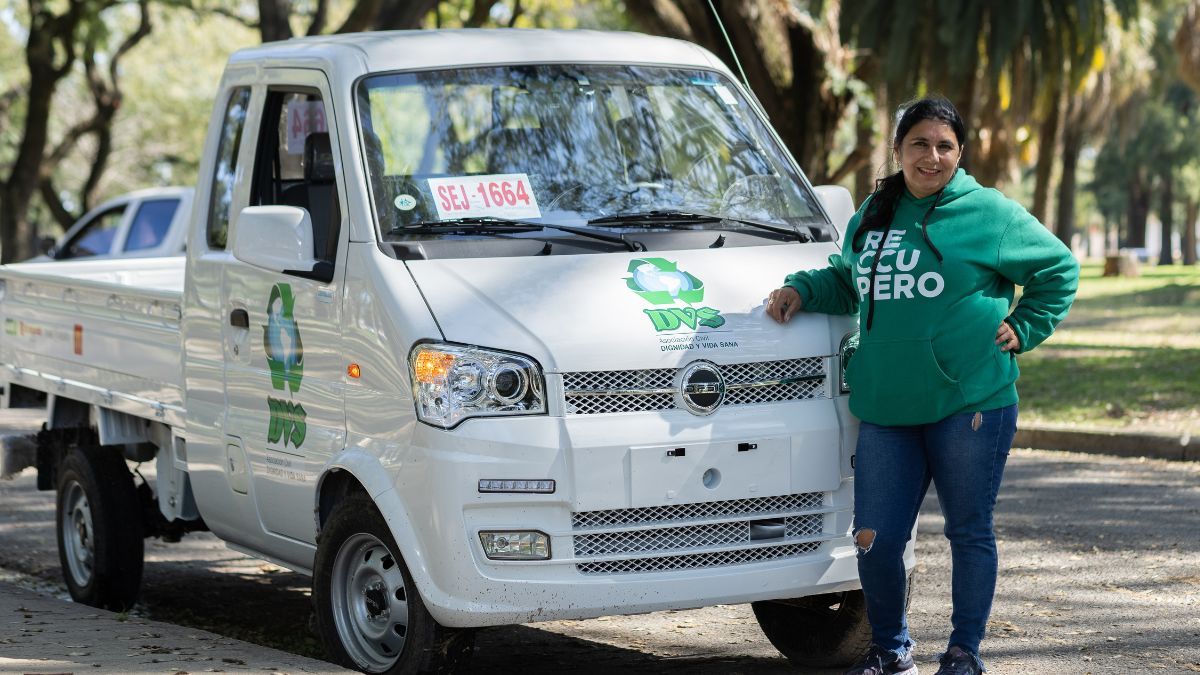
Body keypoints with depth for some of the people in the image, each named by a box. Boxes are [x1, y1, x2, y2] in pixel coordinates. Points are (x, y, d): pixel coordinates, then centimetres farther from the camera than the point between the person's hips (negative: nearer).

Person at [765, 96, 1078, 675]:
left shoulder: (989, 212, 0)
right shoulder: (872, 215, 13)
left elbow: (1058, 270, 9)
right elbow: (844, 280, 28)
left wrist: (1023, 330, 2)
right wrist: (801, 289, 11)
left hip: (969, 404, -3)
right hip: (884, 410, 3)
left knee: (969, 532, 6)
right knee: (875, 539, 0)